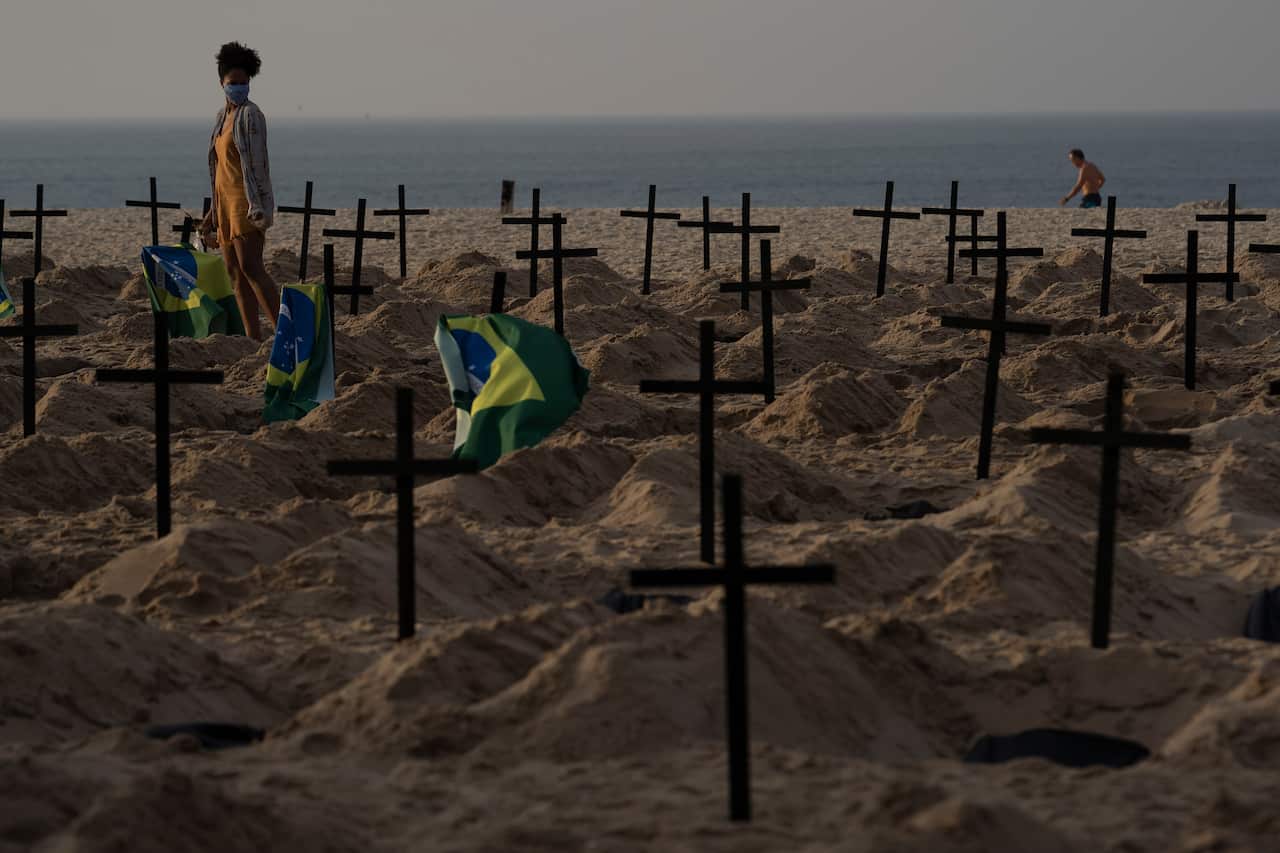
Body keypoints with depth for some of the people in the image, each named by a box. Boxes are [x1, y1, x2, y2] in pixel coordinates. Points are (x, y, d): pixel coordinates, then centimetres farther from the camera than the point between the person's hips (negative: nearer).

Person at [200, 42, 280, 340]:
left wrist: (257, 207, -24)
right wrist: (213, 212, 22)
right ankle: (253, 337, 6)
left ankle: (284, 332, -26)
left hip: (247, 200, -9)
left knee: (250, 267, -19)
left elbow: (256, 163, -16)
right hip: (226, 200, 9)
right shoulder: (224, 114, 16)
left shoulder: (250, 115, -8)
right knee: (235, 272, 5)